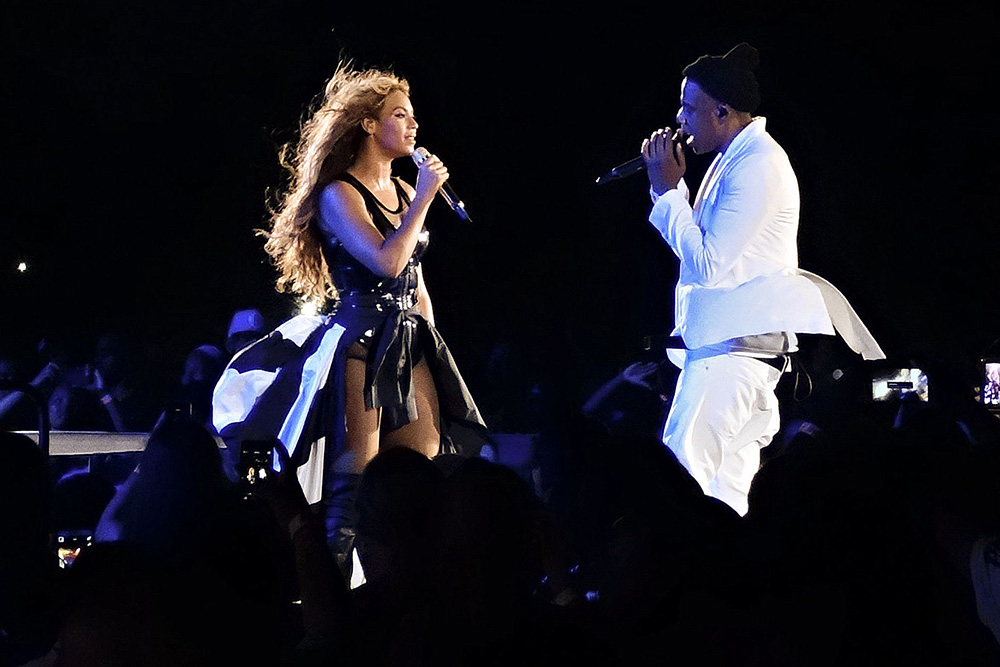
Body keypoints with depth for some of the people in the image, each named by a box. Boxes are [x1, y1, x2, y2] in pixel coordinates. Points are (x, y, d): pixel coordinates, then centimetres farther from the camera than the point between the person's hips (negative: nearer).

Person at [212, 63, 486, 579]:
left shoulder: (404, 192, 18)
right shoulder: (338, 195, -6)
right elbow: (386, 262, -20)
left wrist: (433, 348, 18)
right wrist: (424, 199, -11)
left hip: (409, 345, 7)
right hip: (359, 341, -7)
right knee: (355, 480, -9)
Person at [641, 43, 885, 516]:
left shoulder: (758, 165, -14)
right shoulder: (732, 160, 17)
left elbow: (709, 265, -20)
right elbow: (705, 248, 23)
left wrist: (667, 190, -11)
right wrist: (670, 186, 13)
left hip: (739, 341, -10)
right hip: (718, 337, 10)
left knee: (681, 469, -16)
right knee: (728, 479, 7)